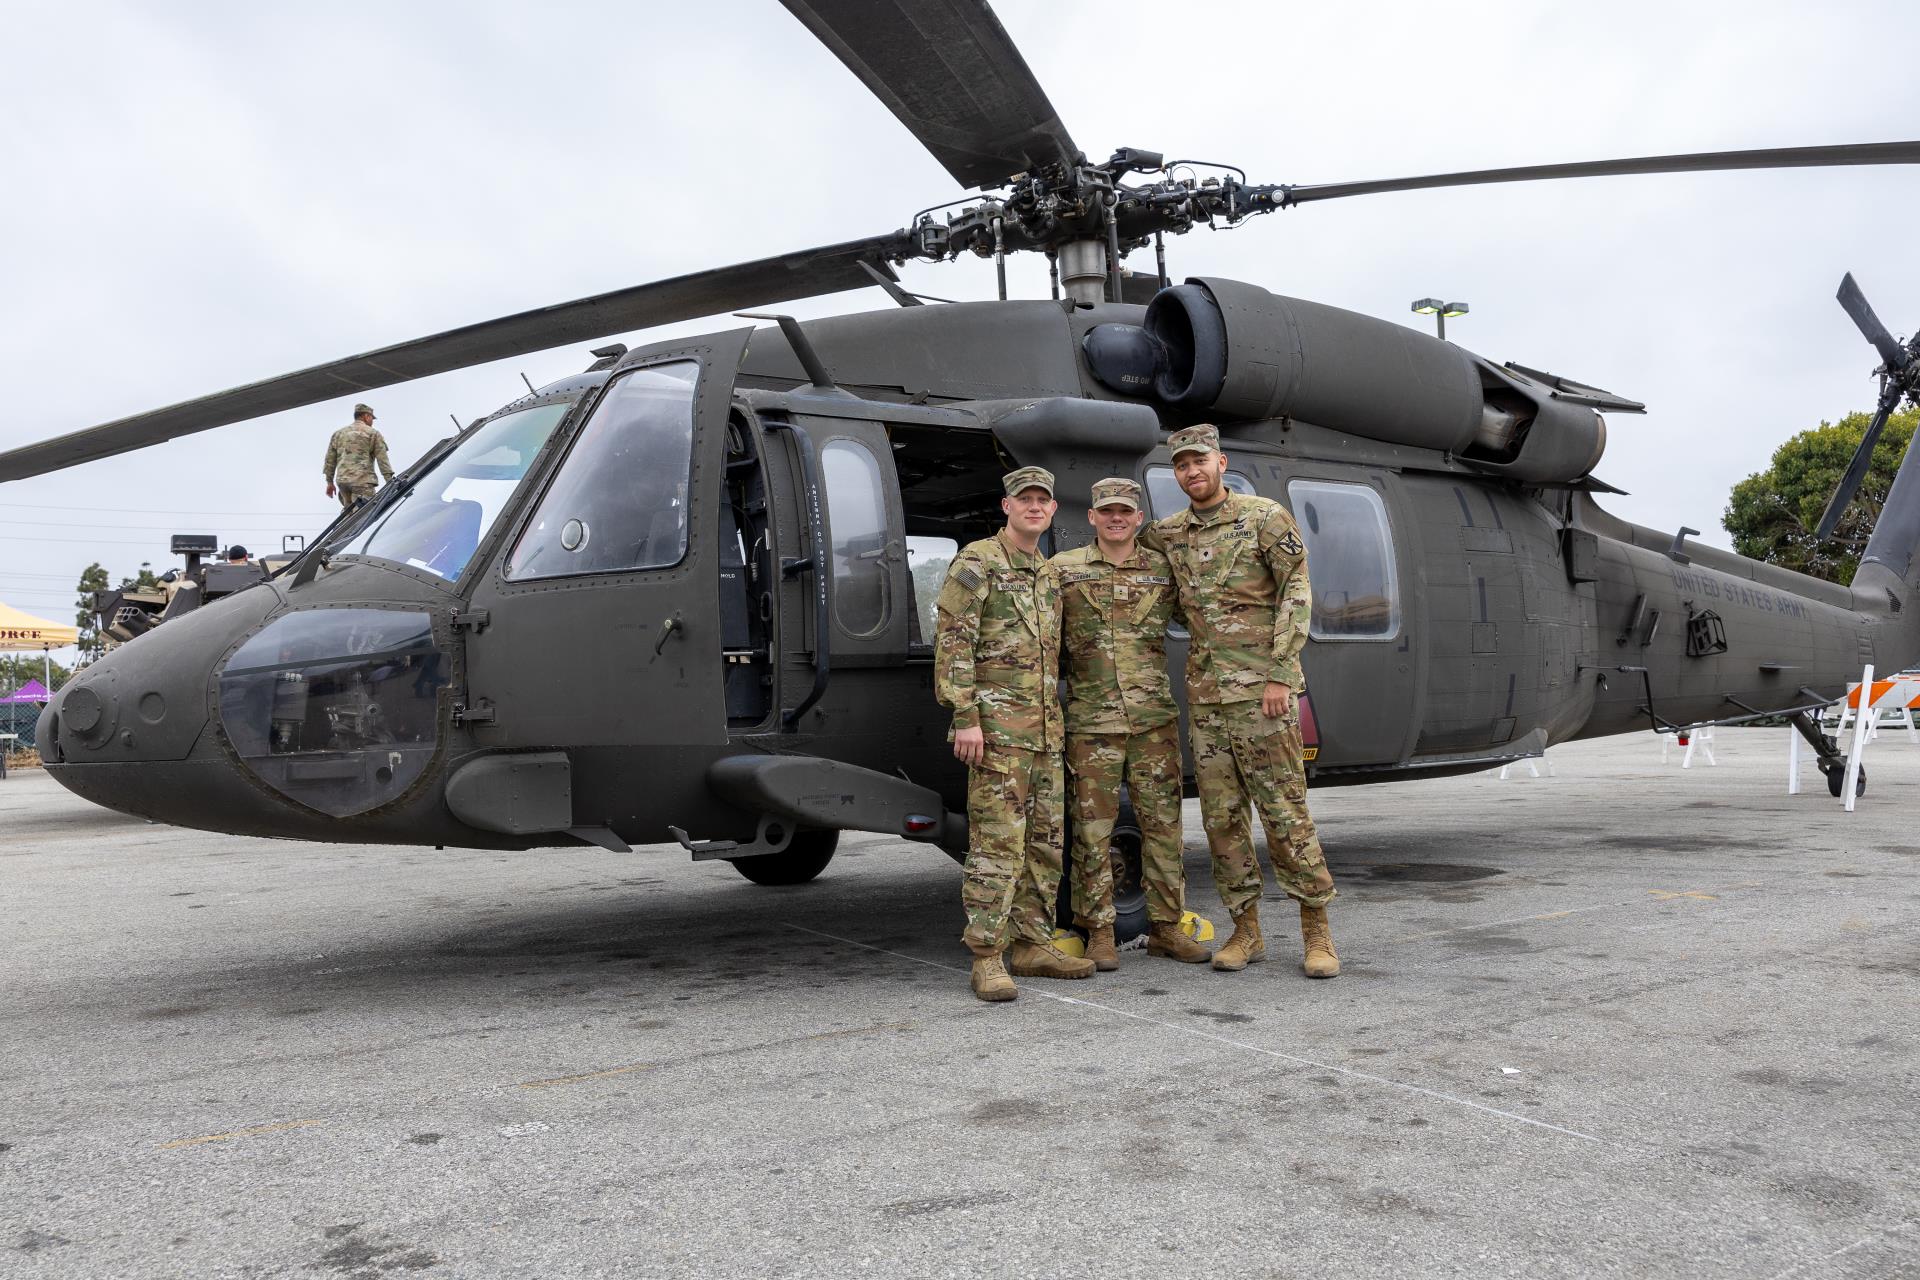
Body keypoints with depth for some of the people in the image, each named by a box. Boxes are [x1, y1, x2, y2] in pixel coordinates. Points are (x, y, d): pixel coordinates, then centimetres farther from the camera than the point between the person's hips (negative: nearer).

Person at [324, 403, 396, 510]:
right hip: (363, 480, -5)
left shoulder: (338, 434, 20)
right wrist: (390, 481, -3)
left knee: (349, 510, 16)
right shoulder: (373, 433, 5)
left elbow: (330, 460, 18)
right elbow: (383, 459, -2)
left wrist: (329, 482, 23)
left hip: (341, 480, 5)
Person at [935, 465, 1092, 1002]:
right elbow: (952, 644, -12)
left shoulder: (1049, 575, 19)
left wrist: (1057, 717, 18)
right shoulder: (977, 561, -5)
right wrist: (965, 717, -18)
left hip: (1045, 727, 8)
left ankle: (1032, 945, 19)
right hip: (997, 725, -8)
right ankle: (987, 959, -4)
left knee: (1045, 841, 10)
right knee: (997, 842, -9)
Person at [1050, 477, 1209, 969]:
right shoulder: (1063, 570, 4)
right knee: (1093, 829, 1)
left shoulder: (1163, 569, 8)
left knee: (1163, 823, 5)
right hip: (1091, 721, -2)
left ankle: (1166, 927, 16)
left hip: (1154, 719, 2)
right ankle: (1100, 933, 11)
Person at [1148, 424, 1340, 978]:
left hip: (1261, 686, -5)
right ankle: (1246, 930, 15)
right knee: (1220, 813, 6)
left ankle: (1317, 930, 6)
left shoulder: (1265, 516, -3)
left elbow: (1297, 594, -8)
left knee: (1283, 808, -4)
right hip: (1204, 690, 5)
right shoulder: (1168, 533, 11)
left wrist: (1280, 675, -14)